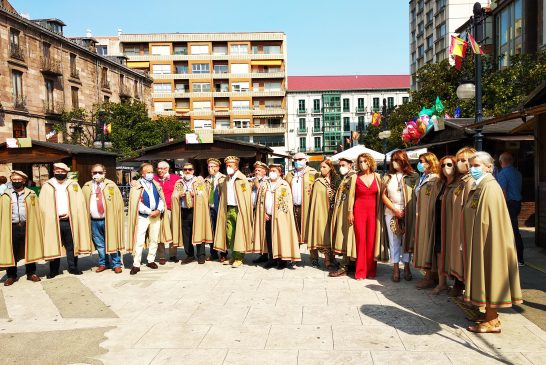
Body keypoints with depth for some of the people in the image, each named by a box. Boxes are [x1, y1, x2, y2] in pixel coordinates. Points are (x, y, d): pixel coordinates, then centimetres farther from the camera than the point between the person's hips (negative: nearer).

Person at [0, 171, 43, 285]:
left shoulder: (31, 194, 5)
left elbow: (36, 212, 3)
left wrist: (37, 228, -5)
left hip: (28, 227, 0)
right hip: (12, 227, 0)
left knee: (30, 250, 9)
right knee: (11, 252, 7)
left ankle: (31, 273, 20)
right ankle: (11, 275, 18)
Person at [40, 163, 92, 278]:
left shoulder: (73, 185, 7)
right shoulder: (47, 186, 6)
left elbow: (80, 203, 2)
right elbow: (43, 205, 3)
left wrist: (70, 213, -8)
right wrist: (53, 216, -7)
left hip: (70, 221, 0)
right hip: (53, 222, 0)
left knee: (71, 246, 6)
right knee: (54, 246, 5)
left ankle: (73, 267, 16)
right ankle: (54, 270, 14)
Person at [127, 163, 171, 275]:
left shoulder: (156, 184, 10)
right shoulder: (136, 186, -5)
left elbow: (161, 199, 7)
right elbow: (137, 204, -12)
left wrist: (159, 210, -10)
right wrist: (150, 212, -14)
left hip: (156, 215, 5)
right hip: (142, 217, -5)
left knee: (154, 240, 11)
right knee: (139, 241, -7)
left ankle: (151, 261, 24)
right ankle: (136, 265, -1)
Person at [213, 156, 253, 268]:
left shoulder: (241, 179, -6)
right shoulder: (225, 180, 14)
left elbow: (246, 197, -10)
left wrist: (244, 212, -15)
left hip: (238, 210, -6)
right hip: (229, 209, 7)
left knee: (239, 234, -4)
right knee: (229, 234, 7)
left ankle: (239, 258, 2)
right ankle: (234, 256, 17)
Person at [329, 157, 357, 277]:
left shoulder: (353, 176, -8)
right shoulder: (344, 177, 19)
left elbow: (352, 194, -16)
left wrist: (350, 211, -23)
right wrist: (336, 211, 13)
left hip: (346, 211, -9)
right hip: (340, 211, 9)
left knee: (346, 237, -7)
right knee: (342, 237, 10)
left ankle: (343, 268, -6)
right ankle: (345, 262, 16)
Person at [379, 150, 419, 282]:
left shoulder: (413, 176, 1)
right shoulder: (388, 177, 9)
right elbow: (384, 195, 5)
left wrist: (407, 211, -11)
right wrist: (395, 209, -7)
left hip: (408, 213, -2)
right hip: (391, 212, 2)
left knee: (407, 240, 4)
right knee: (393, 241, 4)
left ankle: (407, 267, 17)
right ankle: (395, 269, 13)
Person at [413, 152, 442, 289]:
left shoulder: (435, 180, -12)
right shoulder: (423, 179, 15)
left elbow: (437, 201, -16)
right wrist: (417, 214, 14)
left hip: (429, 217, -8)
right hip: (421, 217, 9)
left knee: (428, 244, -3)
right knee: (423, 243, 11)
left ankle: (430, 277, 5)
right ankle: (428, 274, 19)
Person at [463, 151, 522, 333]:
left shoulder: (490, 188, -17)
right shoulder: (478, 187, 12)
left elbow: (489, 221, -21)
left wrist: (484, 245, -21)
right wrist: (470, 241, 16)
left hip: (488, 241, -9)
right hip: (479, 242, 9)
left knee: (488, 274, -2)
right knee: (483, 275, 14)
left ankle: (492, 321, 8)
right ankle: (490, 314, 25)